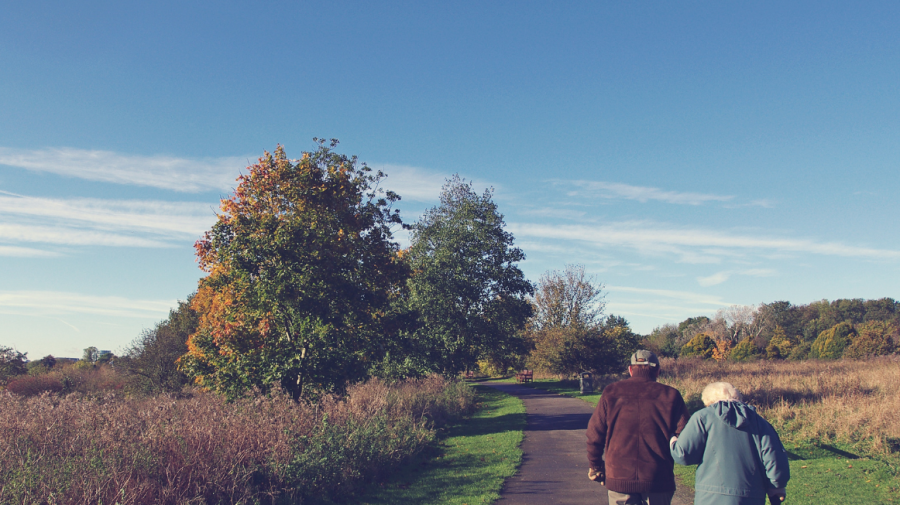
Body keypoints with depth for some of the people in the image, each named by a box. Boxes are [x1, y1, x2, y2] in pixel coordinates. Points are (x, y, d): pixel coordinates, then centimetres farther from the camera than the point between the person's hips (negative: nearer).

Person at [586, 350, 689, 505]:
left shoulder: (611, 392, 0)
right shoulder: (670, 395, -2)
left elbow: (595, 433, 1)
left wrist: (596, 467, 14)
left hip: (618, 478, 0)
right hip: (658, 480, 0)